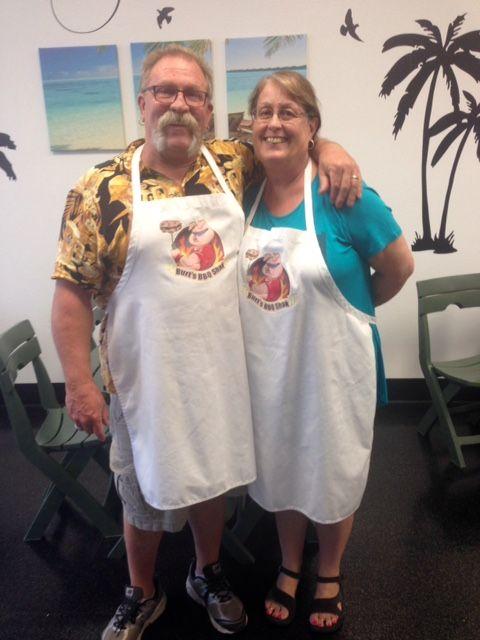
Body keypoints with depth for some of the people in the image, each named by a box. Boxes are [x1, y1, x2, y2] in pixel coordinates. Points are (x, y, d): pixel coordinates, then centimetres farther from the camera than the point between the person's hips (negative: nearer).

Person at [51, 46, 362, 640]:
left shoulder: (231, 164, 1)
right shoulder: (101, 190, -10)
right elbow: (72, 291, -9)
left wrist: (328, 146, -4)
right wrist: (78, 383, -13)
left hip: (222, 369, 3)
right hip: (147, 378, -3)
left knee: (211, 479, 22)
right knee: (146, 494, 16)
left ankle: (207, 574, 50)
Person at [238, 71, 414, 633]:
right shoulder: (245, 194, -3)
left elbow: (398, 267, -6)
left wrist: (351, 309, 5)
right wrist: (271, 314, 3)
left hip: (332, 366, -4)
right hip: (267, 367, 4)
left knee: (332, 474, 17)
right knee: (278, 470, 21)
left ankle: (329, 575, 45)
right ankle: (290, 566, 48)